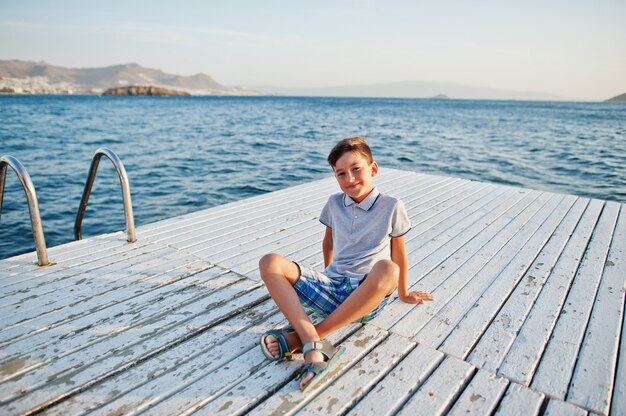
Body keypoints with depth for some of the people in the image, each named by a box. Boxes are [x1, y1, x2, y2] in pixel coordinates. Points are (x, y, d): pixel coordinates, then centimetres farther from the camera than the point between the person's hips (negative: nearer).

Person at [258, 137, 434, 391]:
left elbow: (399, 253, 9)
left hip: (368, 298, -3)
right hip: (330, 287, 4)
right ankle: (314, 346, -37)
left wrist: (403, 293, 18)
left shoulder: (391, 207, 0)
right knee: (270, 263, -18)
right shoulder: (334, 203, 10)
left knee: (387, 270, -40)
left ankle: (298, 337, -31)